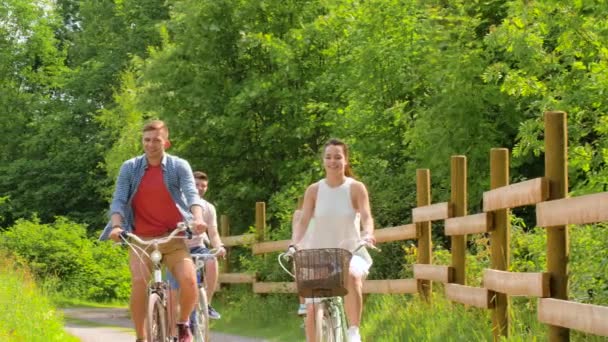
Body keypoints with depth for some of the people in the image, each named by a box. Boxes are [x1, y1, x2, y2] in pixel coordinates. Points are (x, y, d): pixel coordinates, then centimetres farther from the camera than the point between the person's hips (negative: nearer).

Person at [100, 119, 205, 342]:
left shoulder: (179, 166, -1)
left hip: (173, 237, 0)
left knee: (189, 280, -21)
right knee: (139, 283, -24)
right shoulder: (129, 168, 2)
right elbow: (118, 200, -5)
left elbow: (192, 195, -13)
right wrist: (116, 226, -24)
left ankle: (183, 324, 8)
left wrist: (198, 219, -33)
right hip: (141, 239, 0)